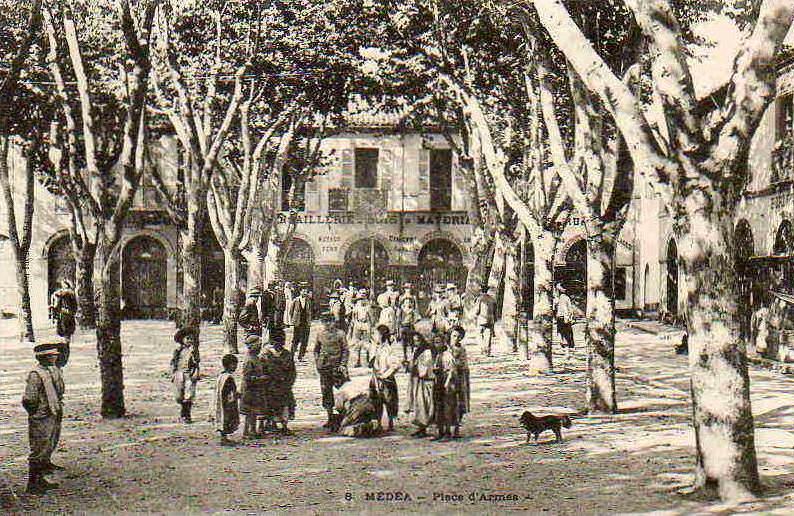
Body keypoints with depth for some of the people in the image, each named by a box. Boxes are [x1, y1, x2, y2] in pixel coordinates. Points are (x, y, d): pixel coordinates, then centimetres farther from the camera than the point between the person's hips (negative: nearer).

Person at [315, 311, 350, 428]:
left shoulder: (340, 334, -3)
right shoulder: (320, 334, 8)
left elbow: (345, 350, -2)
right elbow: (316, 349, 20)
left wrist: (343, 364, -11)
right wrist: (317, 361, 8)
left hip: (337, 366, -4)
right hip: (324, 367, 4)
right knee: (326, 392, 6)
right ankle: (330, 417, 15)